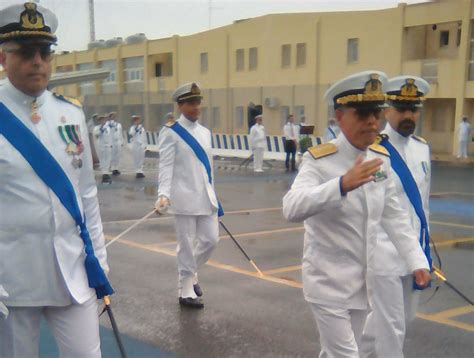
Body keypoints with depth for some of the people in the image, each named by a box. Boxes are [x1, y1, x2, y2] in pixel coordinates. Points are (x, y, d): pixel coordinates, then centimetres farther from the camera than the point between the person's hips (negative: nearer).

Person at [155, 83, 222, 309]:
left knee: (211, 240, 9)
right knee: (186, 245, 1)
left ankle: (190, 273, 33)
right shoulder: (170, 132, -7)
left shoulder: (205, 132, 12)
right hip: (185, 197, -6)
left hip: (206, 196, 6)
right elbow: (165, 166, -14)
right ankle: (186, 290, 15)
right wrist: (164, 195, -28)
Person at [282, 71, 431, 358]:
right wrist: (342, 184, -47)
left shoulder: (381, 158, 1)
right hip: (329, 282, -6)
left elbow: (394, 216, 8)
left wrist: (418, 260, -1)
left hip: (362, 281, 6)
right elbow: (292, 208, -35)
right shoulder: (319, 161, -19)